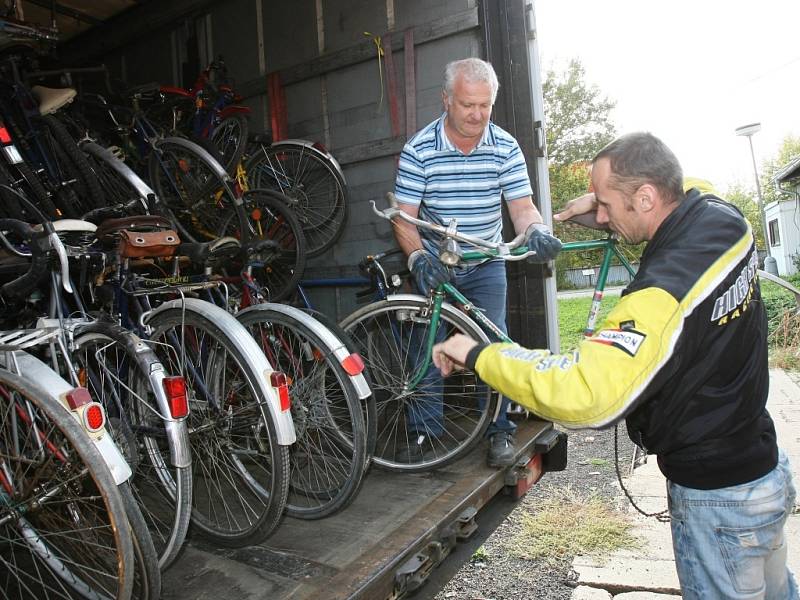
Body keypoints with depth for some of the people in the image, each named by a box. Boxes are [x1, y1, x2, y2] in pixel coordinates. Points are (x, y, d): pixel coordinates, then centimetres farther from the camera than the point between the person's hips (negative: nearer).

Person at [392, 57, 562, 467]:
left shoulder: (506, 148, -7)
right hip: (435, 263, -1)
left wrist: (537, 230, -32)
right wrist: (418, 258, -30)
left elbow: (521, 206, -9)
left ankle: (499, 430, 12)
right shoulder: (419, 150, -13)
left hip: (486, 265, 1)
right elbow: (404, 216, -13)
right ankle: (423, 431, 14)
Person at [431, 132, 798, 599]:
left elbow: (582, 396, -42)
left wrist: (478, 355, -31)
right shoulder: (726, 219, -8)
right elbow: (690, 196, 18)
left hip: (716, 497, -8)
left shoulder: (664, 296, -35)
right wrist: (606, 200, 5)